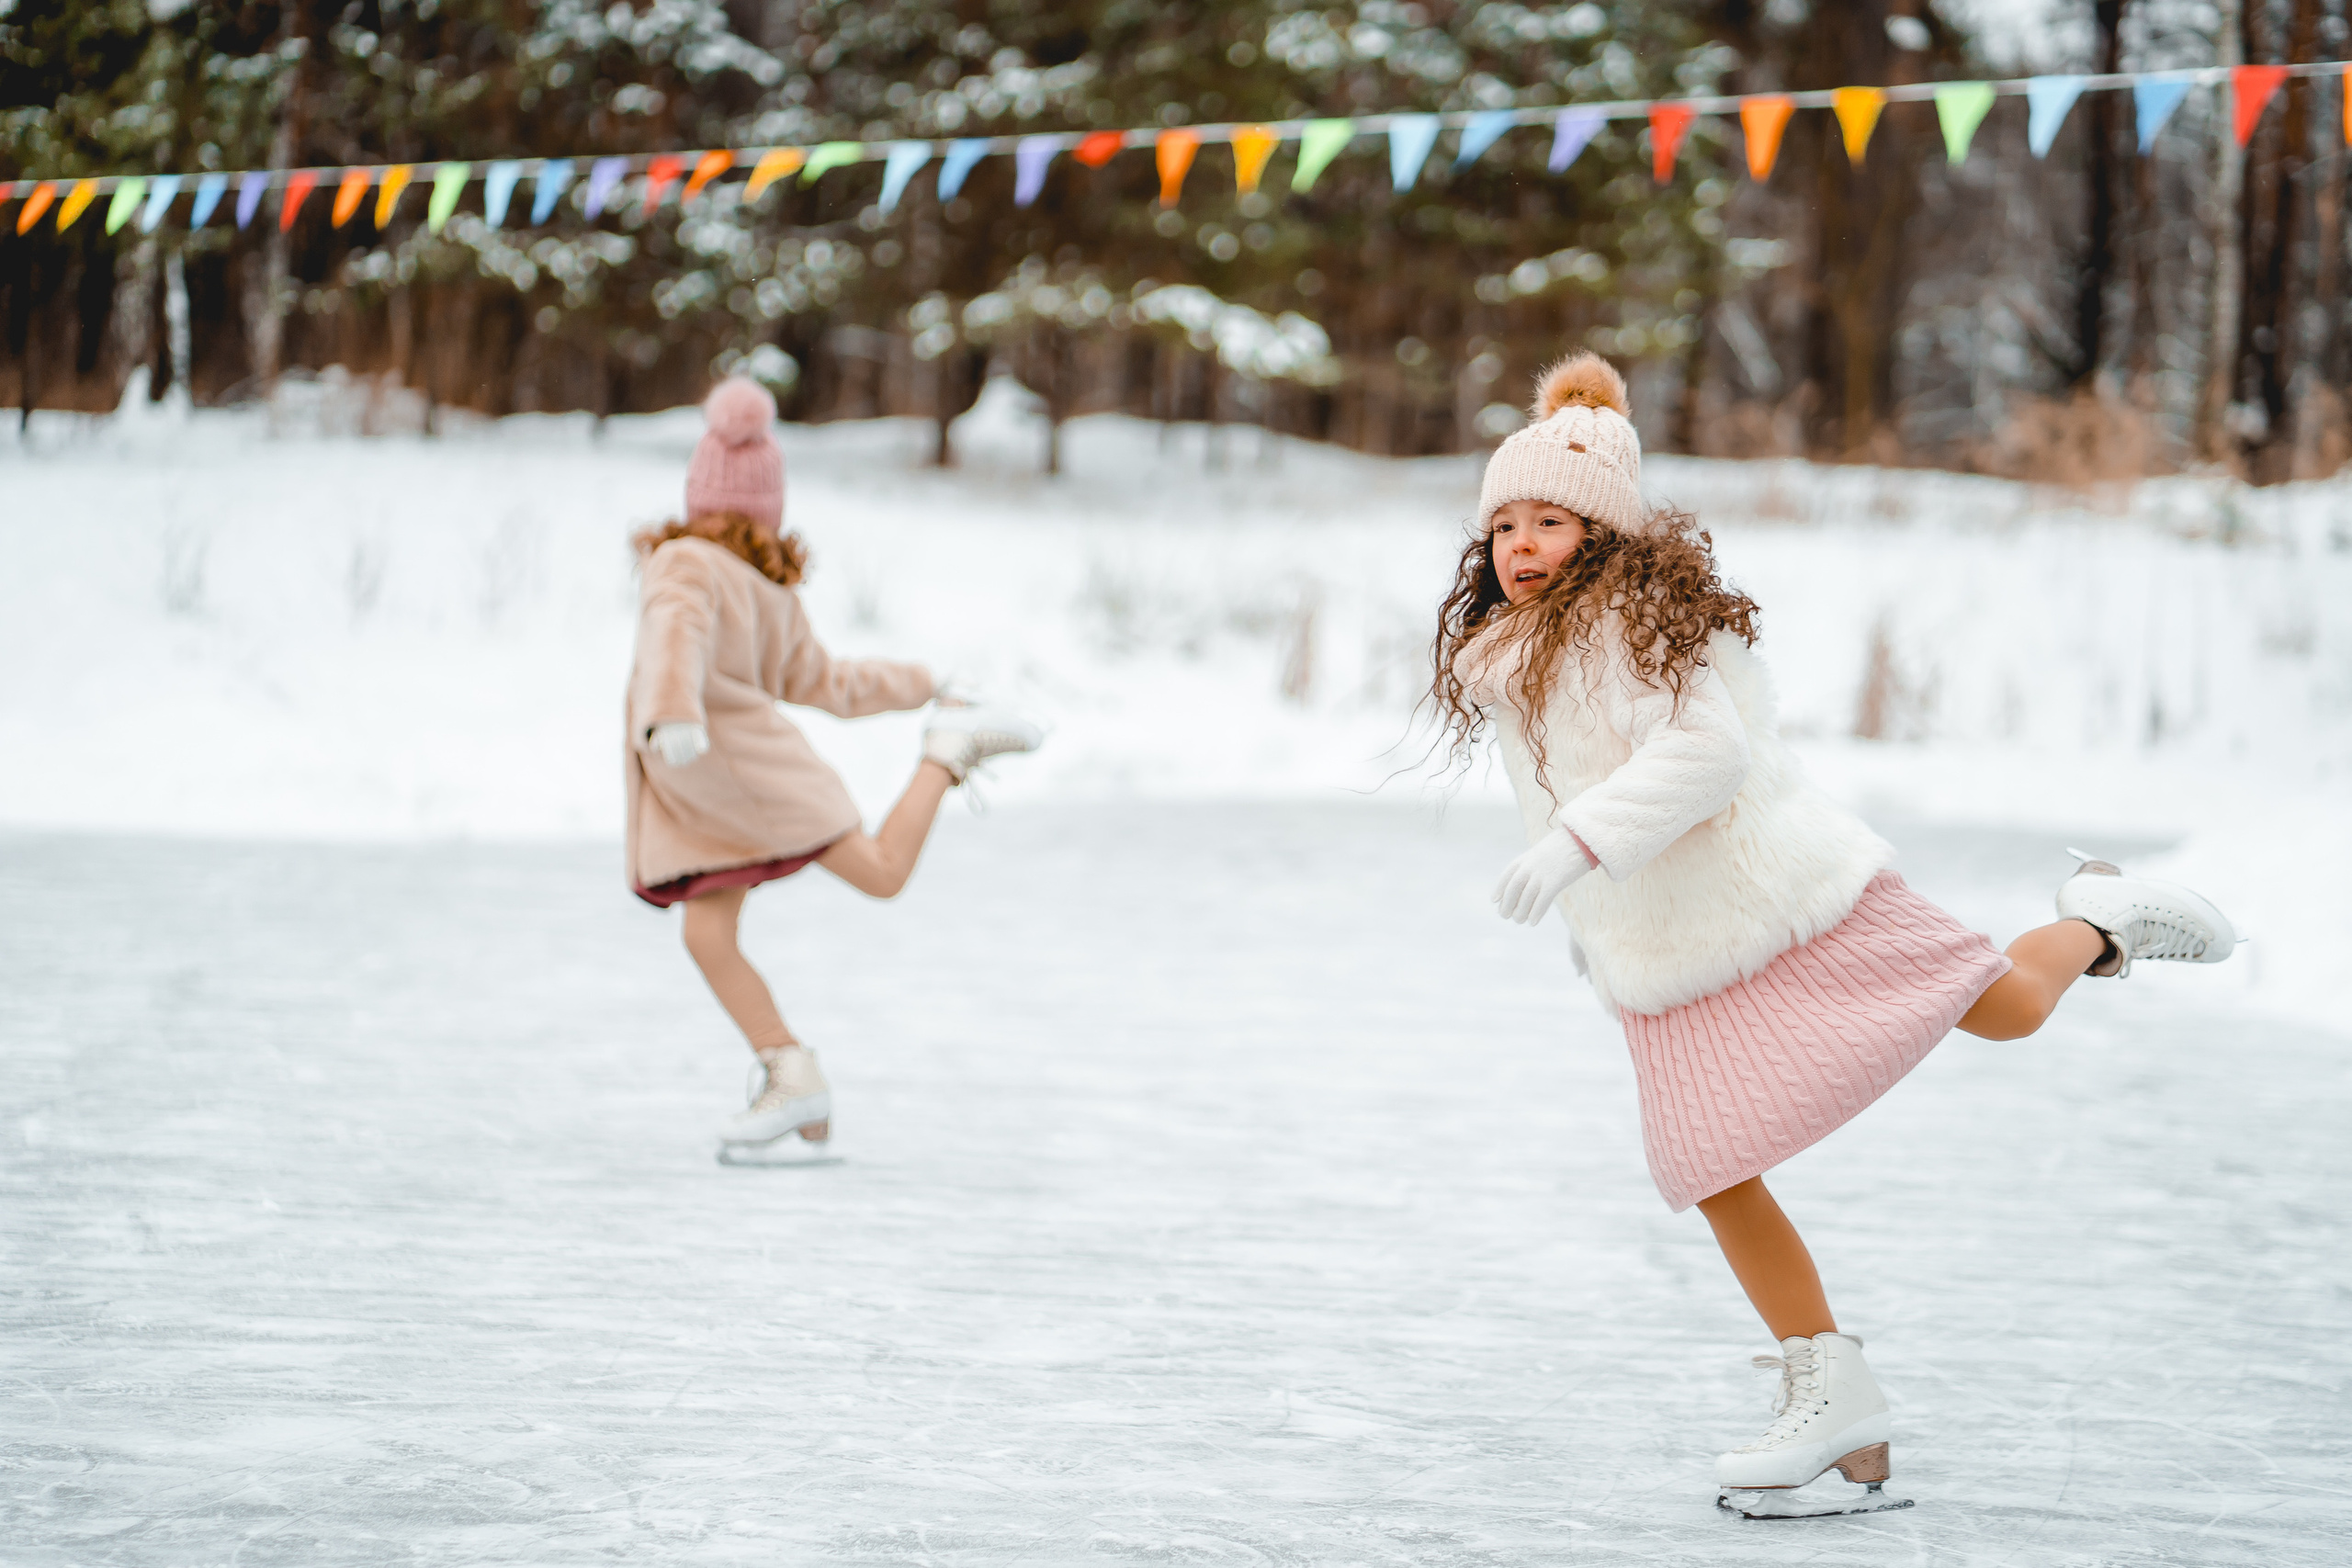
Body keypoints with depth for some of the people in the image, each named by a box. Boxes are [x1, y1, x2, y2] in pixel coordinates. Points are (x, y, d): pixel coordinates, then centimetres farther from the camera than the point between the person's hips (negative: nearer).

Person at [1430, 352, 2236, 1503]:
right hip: (1659, 961, 7)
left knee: (2007, 1009, 3)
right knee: (1711, 1174, -2)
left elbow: (1702, 748, -29)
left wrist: (1581, 844, -36)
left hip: (1770, 885, -7)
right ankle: (1831, 1393, 8)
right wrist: (1582, 919, 28)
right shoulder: (1500, 655, 10)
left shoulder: (1642, 615, -17)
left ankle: (2100, 916, 37)